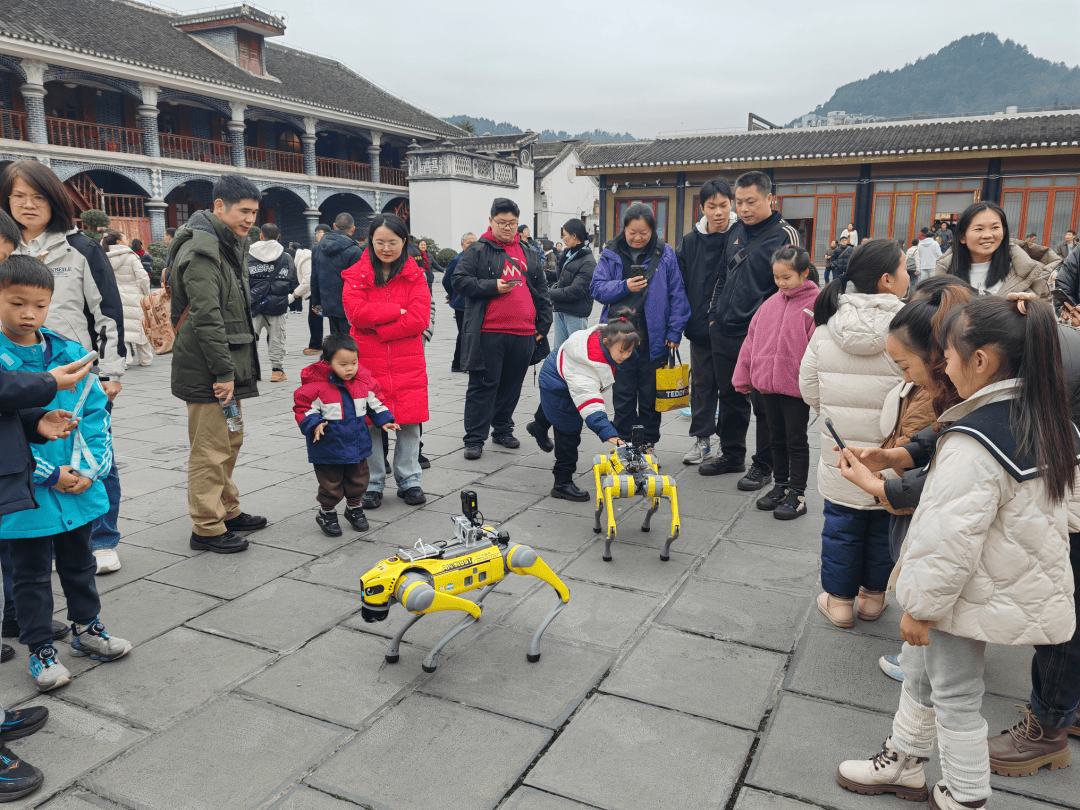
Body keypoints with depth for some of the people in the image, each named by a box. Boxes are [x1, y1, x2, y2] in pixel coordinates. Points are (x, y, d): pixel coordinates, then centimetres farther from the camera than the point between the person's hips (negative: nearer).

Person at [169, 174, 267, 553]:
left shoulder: (230, 245, 17)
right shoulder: (202, 250, -16)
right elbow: (206, 317, -23)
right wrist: (223, 372, -23)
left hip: (228, 364, 10)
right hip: (206, 368, -10)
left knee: (230, 440, 18)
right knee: (211, 448, -4)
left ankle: (228, 511, 32)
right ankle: (206, 528, 6)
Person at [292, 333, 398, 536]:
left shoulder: (364, 381, -2)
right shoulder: (316, 384, -17)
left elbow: (374, 402, 13)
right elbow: (303, 407, -9)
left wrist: (384, 420, 6)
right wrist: (314, 424, -23)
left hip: (357, 443, 4)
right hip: (328, 447, -4)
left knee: (358, 481, 16)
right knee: (331, 485, 6)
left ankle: (354, 508, 40)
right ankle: (326, 513, 30)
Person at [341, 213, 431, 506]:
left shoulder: (414, 275, 5)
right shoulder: (357, 274, 5)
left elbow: (419, 318, -8)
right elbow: (355, 312, -11)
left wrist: (378, 330, -13)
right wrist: (398, 311, -12)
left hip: (408, 361, 1)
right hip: (368, 362, 0)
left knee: (410, 422, 4)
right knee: (371, 423, 2)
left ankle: (409, 481, 18)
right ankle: (372, 485, 15)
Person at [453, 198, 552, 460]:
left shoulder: (530, 255, 17)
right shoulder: (478, 251, 1)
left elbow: (542, 293, 19)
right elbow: (459, 280, -5)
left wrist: (543, 325, 13)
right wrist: (492, 287, -14)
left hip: (523, 334, 5)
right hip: (488, 333, -5)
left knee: (511, 385, 13)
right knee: (483, 385, -1)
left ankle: (503, 429, 29)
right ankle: (474, 439, 5)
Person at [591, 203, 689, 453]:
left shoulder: (665, 254, 1)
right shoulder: (611, 254, 4)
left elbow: (677, 294, 1)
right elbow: (597, 289, 2)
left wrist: (674, 331, -5)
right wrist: (624, 286, -16)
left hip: (654, 337, -1)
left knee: (650, 393, 9)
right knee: (623, 393, 9)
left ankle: (649, 443, 22)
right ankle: (625, 442, 21)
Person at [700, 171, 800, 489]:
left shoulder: (785, 235, -8)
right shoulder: (736, 231, 11)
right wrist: (714, 314, 15)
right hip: (724, 332, 6)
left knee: (764, 403, 4)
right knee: (731, 397, 16)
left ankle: (764, 465, 17)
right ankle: (731, 455, 31)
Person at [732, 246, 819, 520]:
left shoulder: (816, 305, -11)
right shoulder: (771, 303, 7)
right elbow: (752, 339, 11)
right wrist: (743, 376, 10)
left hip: (796, 387, -6)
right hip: (767, 384, 6)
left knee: (796, 441, 6)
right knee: (777, 438, 17)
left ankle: (797, 495, 17)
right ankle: (781, 486, 31)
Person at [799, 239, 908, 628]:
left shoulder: (826, 326, -5)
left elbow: (809, 390, 2)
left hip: (840, 450, 2)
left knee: (841, 522, 15)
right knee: (883, 523, 17)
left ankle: (839, 600, 26)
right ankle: (873, 596, 33)